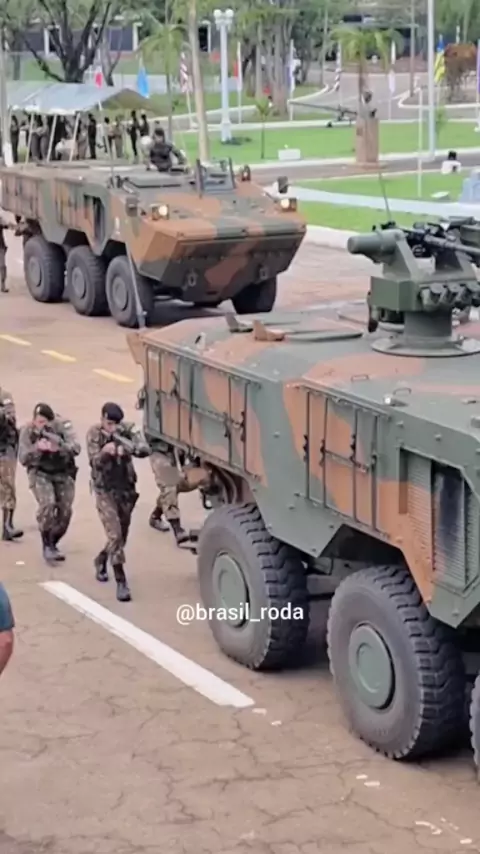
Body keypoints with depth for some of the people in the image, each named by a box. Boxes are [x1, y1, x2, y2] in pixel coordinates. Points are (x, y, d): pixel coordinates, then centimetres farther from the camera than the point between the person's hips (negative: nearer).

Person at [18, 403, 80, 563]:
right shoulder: (28, 431, -11)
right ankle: (46, 545, -11)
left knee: (65, 511, 0)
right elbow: (23, 459, -11)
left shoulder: (63, 426, -15)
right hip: (40, 473, -1)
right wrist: (37, 448, -30)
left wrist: (59, 446, -44)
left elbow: (75, 448, -25)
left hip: (63, 473, 2)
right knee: (47, 504, -24)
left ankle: (52, 545, 24)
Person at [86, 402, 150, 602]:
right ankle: (121, 582, -11)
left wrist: (129, 449, -42)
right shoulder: (94, 434, -10)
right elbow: (95, 462, -20)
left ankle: (101, 560, 44)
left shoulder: (127, 430, -8)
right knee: (115, 535, -14)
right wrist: (105, 452, -41)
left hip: (126, 489, 3)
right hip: (105, 490, -3)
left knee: (122, 535, 15)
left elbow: (145, 449, -22)